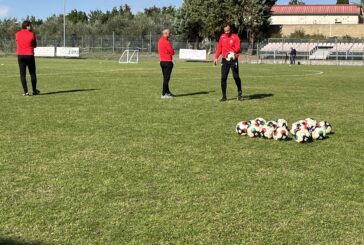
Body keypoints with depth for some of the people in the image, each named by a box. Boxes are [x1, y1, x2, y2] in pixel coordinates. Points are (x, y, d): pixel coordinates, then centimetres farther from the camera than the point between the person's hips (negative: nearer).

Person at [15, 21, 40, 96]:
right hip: (30, 56, -1)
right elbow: (35, 45, 6)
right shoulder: (31, 34, -5)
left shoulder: (17, 34, 2)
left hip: (20, 56, 2)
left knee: (23, 74, 2)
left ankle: (26, 92, -3)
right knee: (32, 74, 11)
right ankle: (34, 91, 16)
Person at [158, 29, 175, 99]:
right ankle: (164, 94, -6)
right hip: (167, 61, -10)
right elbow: (172, 52, -15)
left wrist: (168, 52, 5)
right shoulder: (166, 42, -16)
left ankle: (167, 92, 25)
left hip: (162, 61, 10)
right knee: (166, 78, -6)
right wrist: (171, 52, 6)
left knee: (165, 77, 16)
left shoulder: (160, 40, 13)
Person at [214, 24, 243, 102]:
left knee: (236, 77, -6)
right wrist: (216, 57, 10)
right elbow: (219, 48, 17)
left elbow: (238, 48, -15)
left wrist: (234, 52, -36)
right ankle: (224, 96, 4)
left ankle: (239, 92, 17)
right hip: (225, 60, 4)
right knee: (223, 78, -2)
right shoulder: (222, 37, 10)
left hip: (233, 60, -4)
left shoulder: (235, 37, -5)